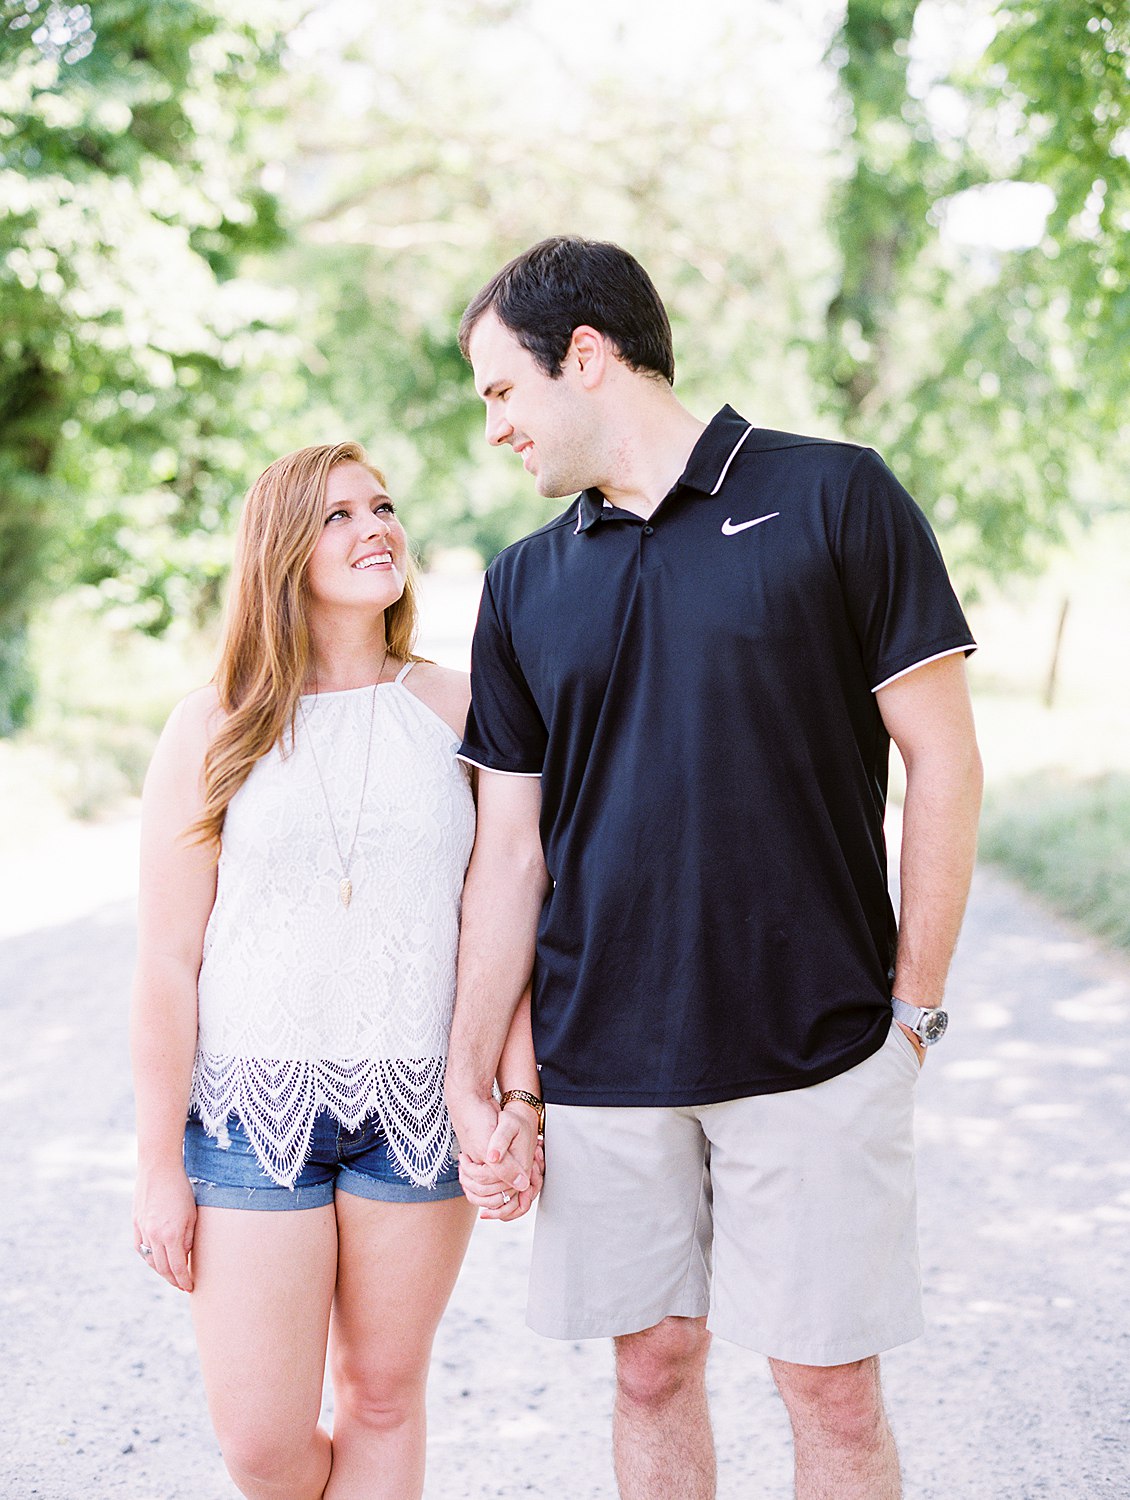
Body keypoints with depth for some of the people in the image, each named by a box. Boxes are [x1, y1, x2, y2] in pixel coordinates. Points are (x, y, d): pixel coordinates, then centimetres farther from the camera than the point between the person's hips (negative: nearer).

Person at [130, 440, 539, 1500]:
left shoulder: (457, 712, 3)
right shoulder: (213, 728, -1)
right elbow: (167, 962, -1)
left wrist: (519, 1102, -7)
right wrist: (160, 1165, -2)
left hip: (418, 1106, 1)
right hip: (256, 1106, -1)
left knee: (383, 1398, 10)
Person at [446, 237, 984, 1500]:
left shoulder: (835, 499, -3)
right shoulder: (524, 587, 9)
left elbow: (943, 760, -3)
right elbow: (509, 849, 9)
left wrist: (914, 1008, -4)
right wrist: (470, 1080, 5)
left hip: (817, 1053, -3)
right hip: (601, 1061, 4)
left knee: (832, 1390, 4)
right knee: (652, 1369, 11)